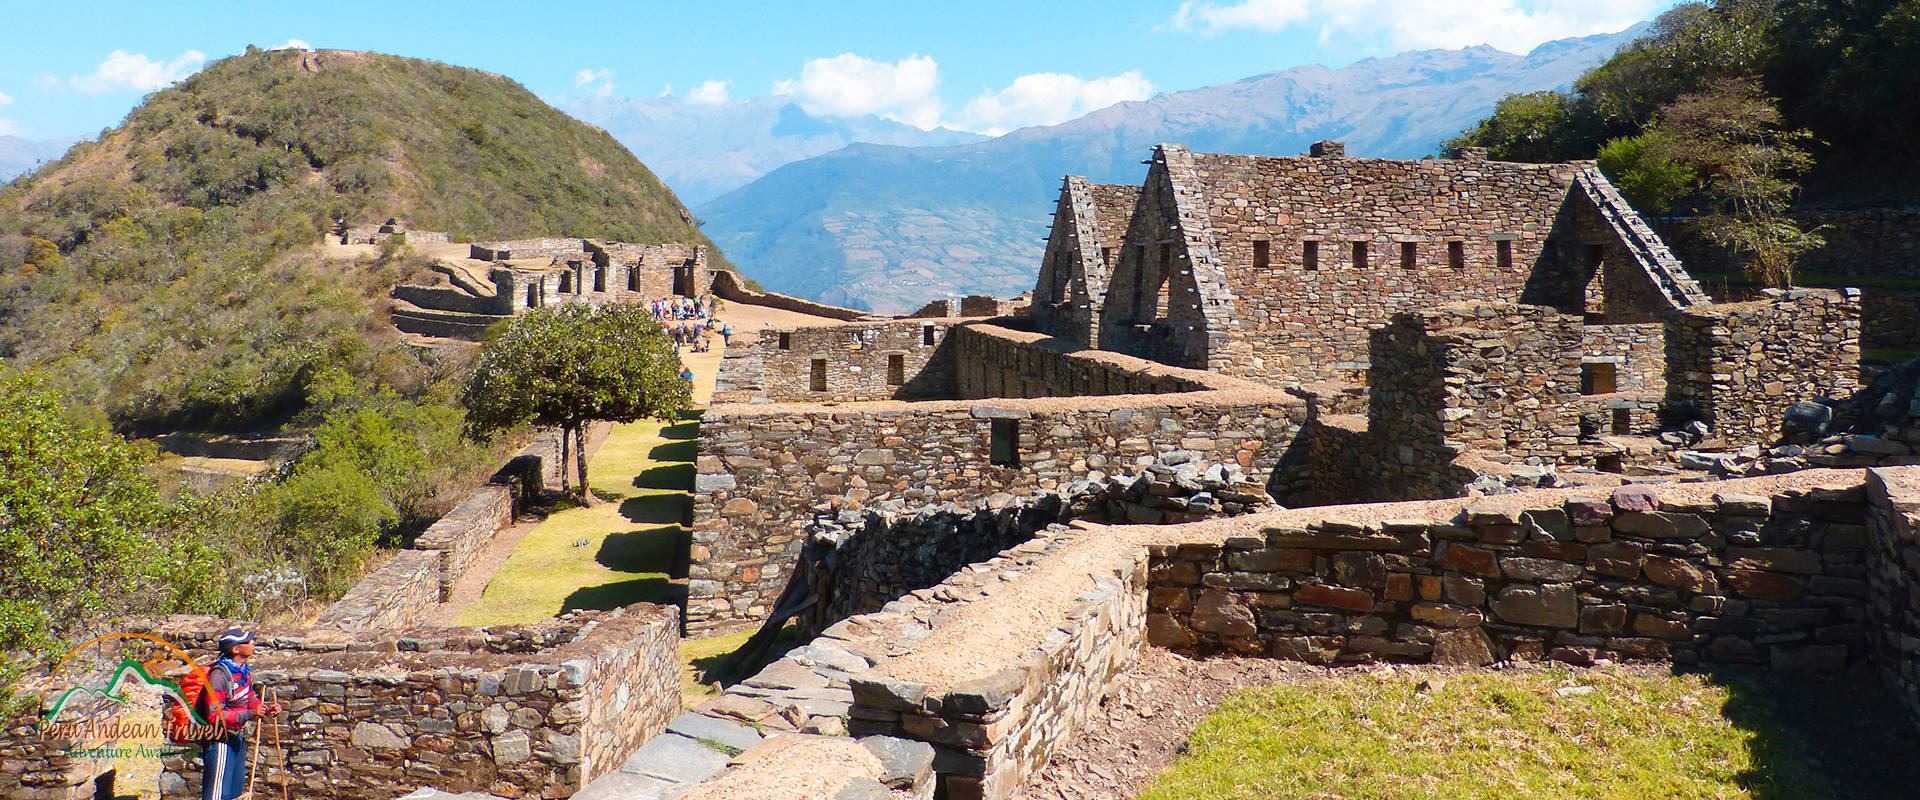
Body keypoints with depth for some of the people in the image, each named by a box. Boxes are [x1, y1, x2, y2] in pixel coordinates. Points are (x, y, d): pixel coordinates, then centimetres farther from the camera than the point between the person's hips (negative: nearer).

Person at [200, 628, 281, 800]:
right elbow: (215, 716, -25)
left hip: (237, 737, 9)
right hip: (220, 739, -9)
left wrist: (266, 707, -3)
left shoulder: (245, 670, 3)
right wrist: (249, 714, -29)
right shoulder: (219, 675, -23)